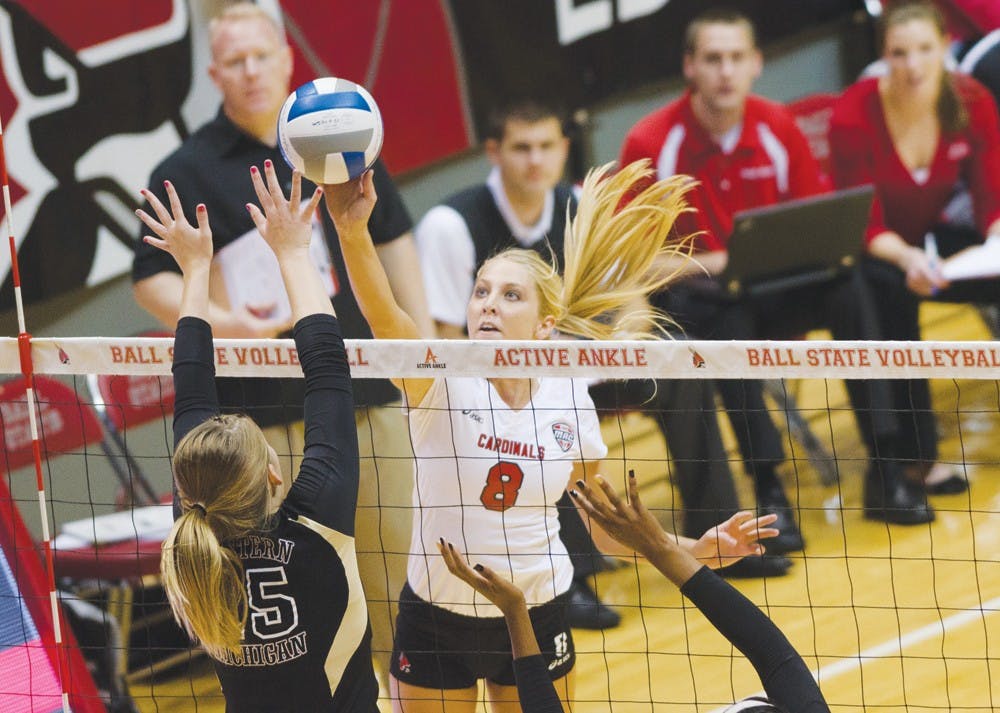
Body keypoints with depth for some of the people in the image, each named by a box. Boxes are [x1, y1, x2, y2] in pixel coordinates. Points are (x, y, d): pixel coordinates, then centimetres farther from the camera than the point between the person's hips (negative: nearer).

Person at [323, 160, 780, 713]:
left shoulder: (569, 404, -4)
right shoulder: (440, 384, -14)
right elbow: (383, 316, -35)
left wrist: (693, 551, -5)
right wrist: (352, 230, -52)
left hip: (537, 620, 2)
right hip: (436, 620, -2)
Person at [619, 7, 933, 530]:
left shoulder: (778, 128, 1)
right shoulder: (651, 143, -11)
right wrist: (709, 264, -24)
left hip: (776, 291, 4)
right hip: (692, 296, -4)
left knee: (847, 287, -25)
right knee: (728, 320, -38)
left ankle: (883, 472, -24)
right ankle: (768, 490, -34)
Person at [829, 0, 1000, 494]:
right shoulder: (855, 116, -22)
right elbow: (866, 227, -22)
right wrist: (908, 259, -43)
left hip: (930, 239, 4)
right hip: (872, 252, -4)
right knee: (893, 292, -38)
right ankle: (917, 454, -30)